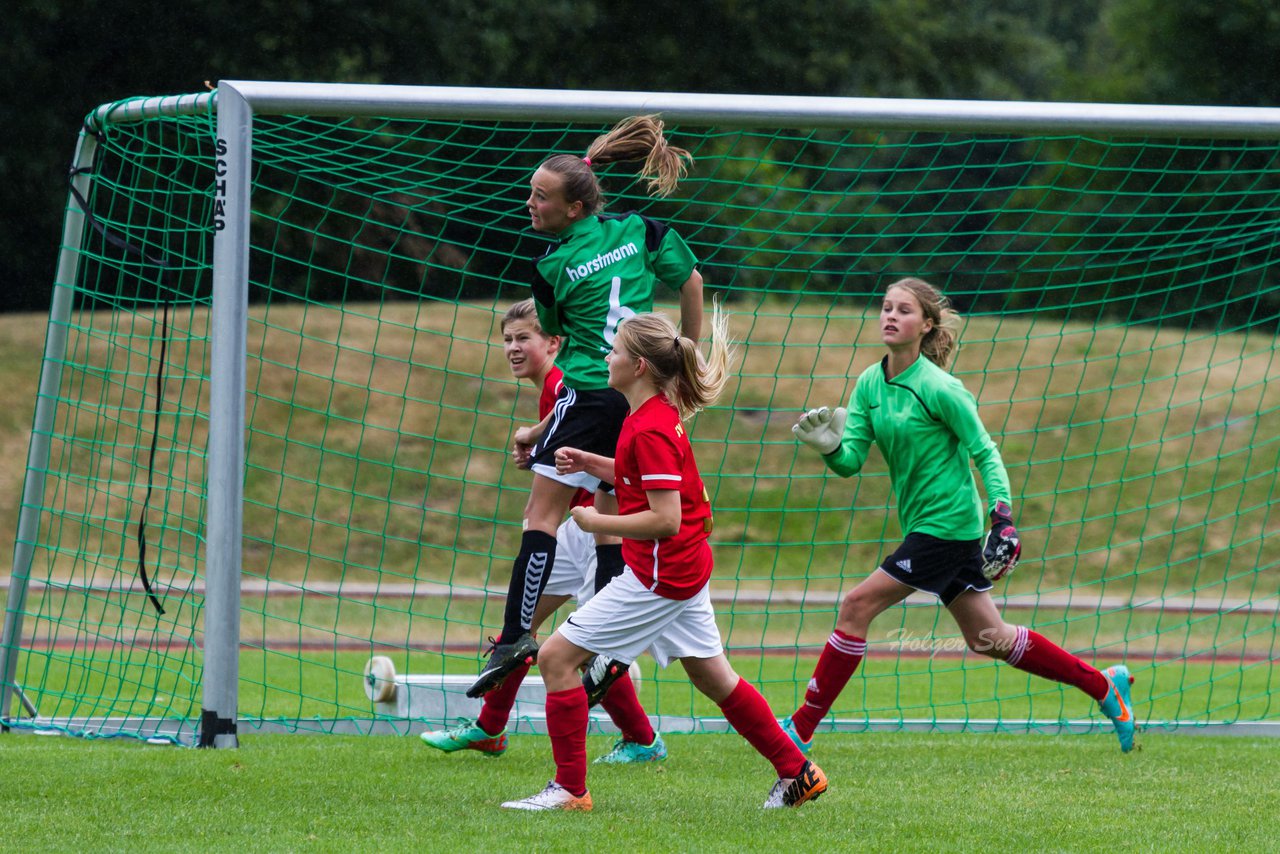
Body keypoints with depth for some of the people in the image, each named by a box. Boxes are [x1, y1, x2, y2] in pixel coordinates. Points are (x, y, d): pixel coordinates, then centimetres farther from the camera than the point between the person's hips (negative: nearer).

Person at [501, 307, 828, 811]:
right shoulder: (656, 413, 9)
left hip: (659, 575, -10)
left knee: (557, 656, -8)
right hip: (685, 568, 10)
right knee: (713, 677, 18)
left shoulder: (651, 431, -21)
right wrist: (591, 464, 12)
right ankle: (797, 773, 23)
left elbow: (665, 519, -25)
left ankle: (570, 788, -5)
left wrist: (596, 523, -16)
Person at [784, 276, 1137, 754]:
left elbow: (985, 452, -10)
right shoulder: (869, 384, 5)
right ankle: (1105, 686, 26)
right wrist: (829, 446, -19)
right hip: (923, 523, 8)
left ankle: (801, 731, -6)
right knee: (989, 639, 14)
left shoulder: (939, 389, -15)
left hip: (945, 524, -8)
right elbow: (851, 463, 2)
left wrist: (1003, 518, -19)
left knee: (856, 607, -11)